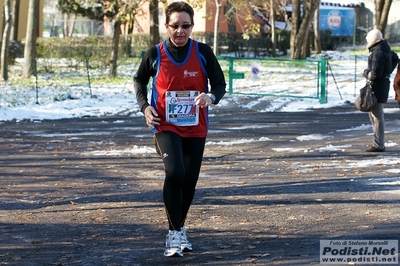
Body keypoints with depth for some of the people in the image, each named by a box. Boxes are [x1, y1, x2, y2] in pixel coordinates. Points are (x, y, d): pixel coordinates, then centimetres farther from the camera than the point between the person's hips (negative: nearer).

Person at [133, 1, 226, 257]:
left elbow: (220, 83, 1)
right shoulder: (155, 54, -5)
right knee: (175, 173, -23)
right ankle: (174, 234, -13)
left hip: (196, 128, 2)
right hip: (166, 126, -2)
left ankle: (180, 228, 33)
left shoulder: (203, 52, -6)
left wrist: (211, 97, -22)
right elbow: (140, 80, 12)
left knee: (190, 180, 9)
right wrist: (144, 106, -4)